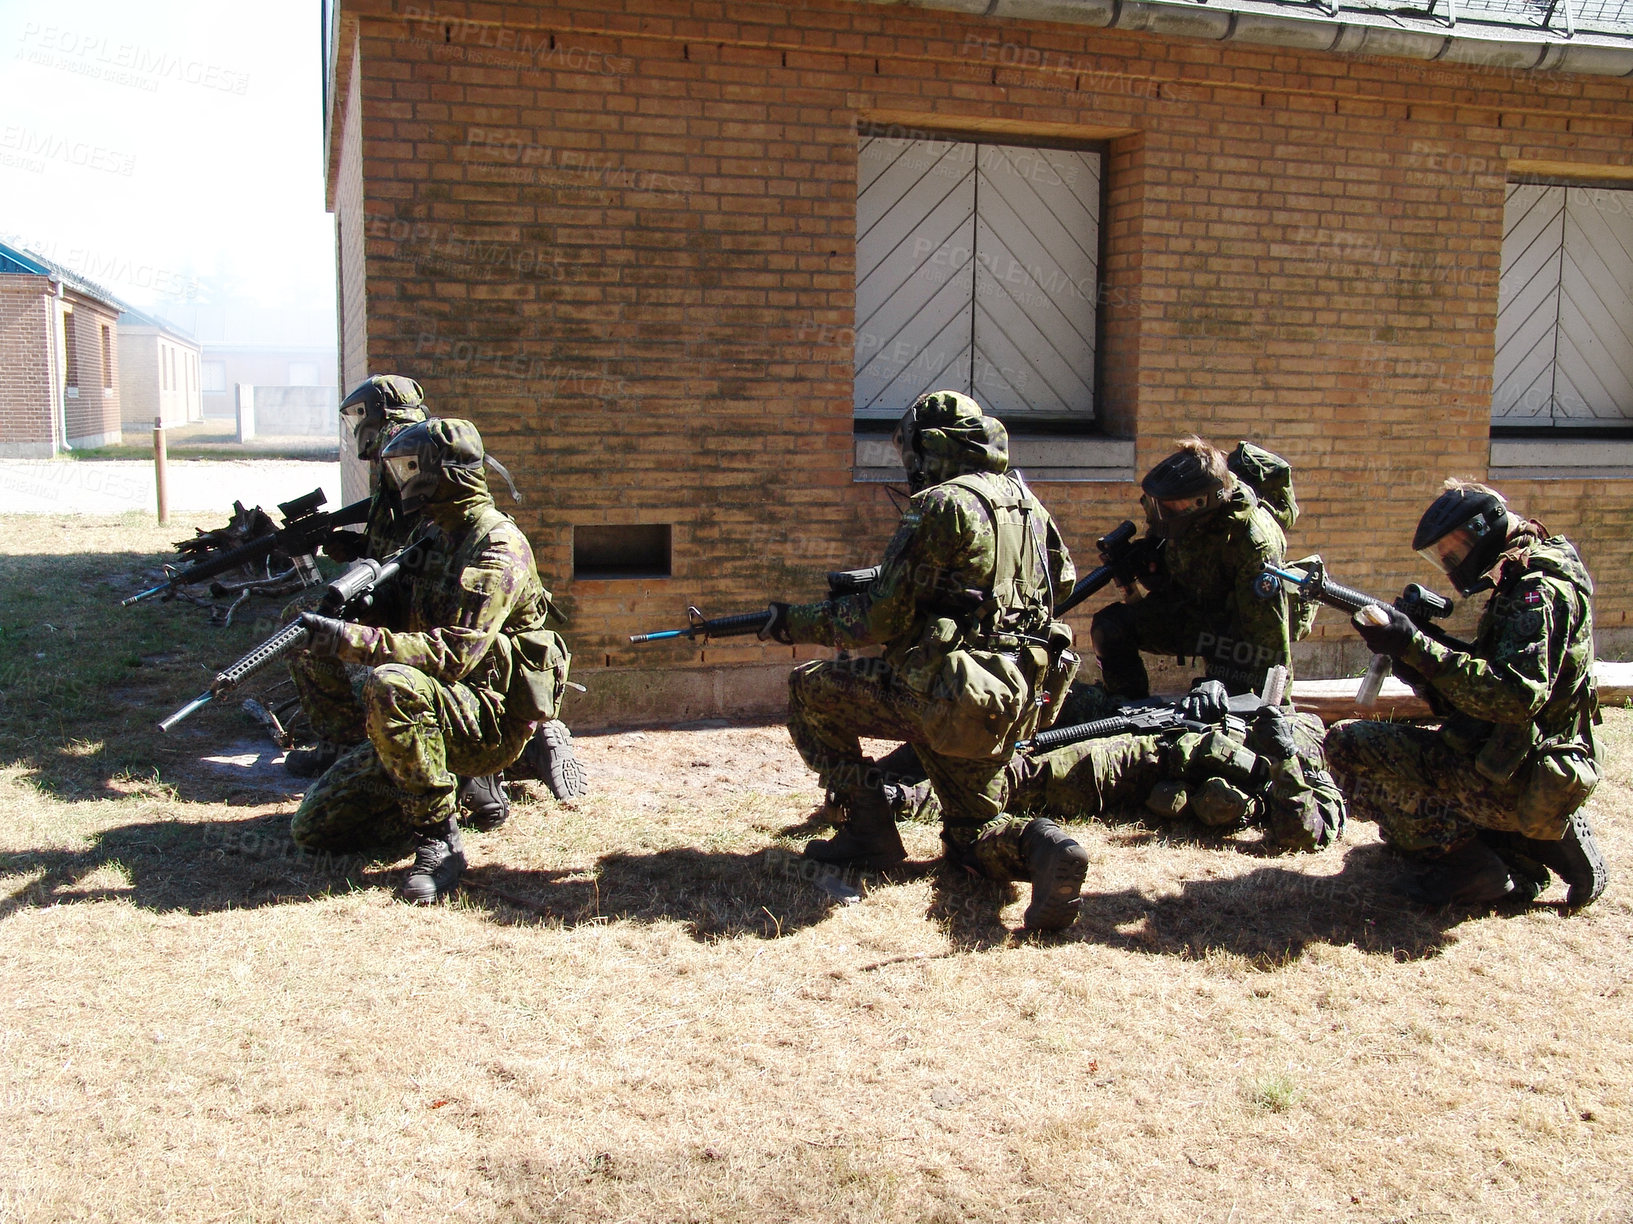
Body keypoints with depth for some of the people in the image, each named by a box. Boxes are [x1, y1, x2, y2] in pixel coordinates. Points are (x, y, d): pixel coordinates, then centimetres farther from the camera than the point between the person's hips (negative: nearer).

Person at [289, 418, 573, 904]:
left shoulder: (497, 547, -16)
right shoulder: (430, 535, 12)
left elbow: (455, 653, -27)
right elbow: (399, 625, 13)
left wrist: (353, 640, -33)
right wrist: (342, 616, -8)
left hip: (489, 722, -8)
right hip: (438, 715, 8)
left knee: (390, 685, -38)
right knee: (314, 826, 5)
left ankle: (438, 838, -25)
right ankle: (450, 790, 19)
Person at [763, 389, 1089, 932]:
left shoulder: (940, 506, -11)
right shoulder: (1026, 501, 13)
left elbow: (879, 620, -12)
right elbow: (1062, 582, 28)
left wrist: (795, 622, 2)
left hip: (939, 696, -8)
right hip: (1013, 701, 8)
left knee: (808, 689, 12)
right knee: (971, 832, 23)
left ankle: (868, 830, 9)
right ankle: (1036, 845, -12)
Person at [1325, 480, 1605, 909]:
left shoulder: (1540, 590, -15)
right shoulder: (1517, 588, 15)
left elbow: (1516, 698, -29)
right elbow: (1469, 696, 15)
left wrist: (1417, 646, -28)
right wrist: (1414, 665, -3)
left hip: (1516, 781, -10)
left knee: (1350, 745, -18)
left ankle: (1466, 860, -10)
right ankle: (1519, 858, 12)